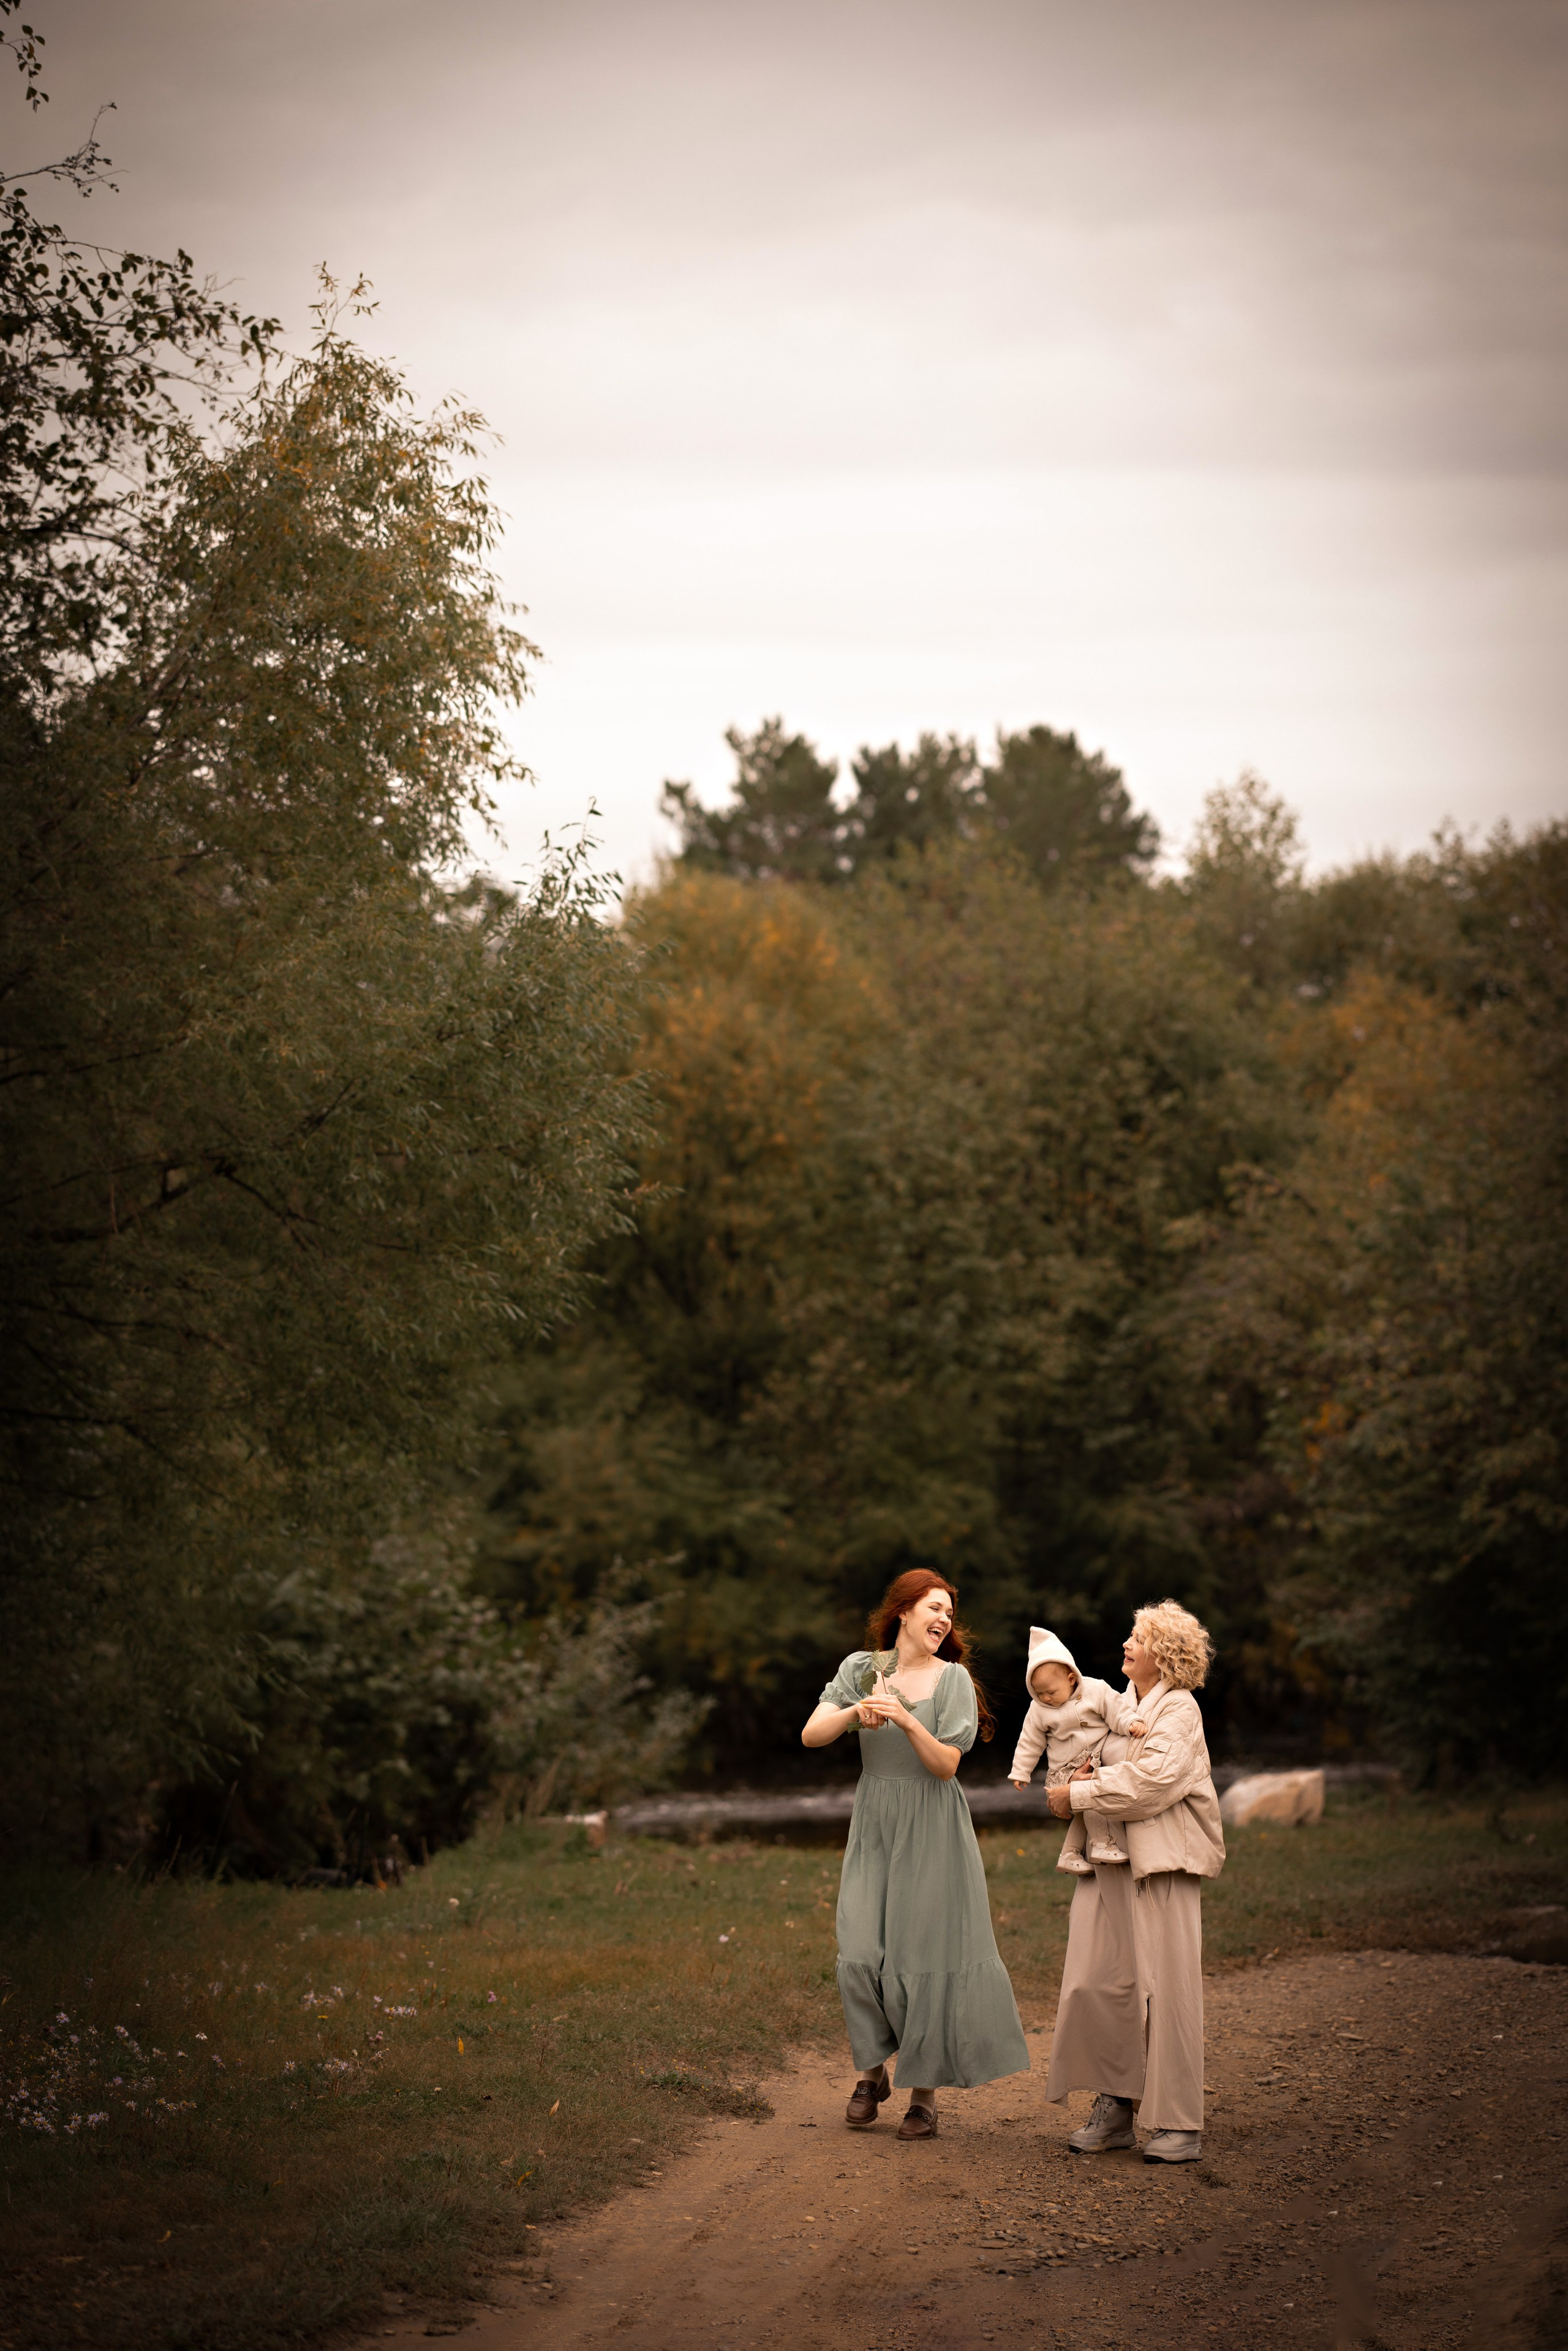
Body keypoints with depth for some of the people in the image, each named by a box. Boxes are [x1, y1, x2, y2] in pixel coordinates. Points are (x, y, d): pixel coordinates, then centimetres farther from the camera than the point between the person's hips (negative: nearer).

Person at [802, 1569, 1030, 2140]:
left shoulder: (952, 1678, -2)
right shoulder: (862, 1668, 5)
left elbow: (947, 1764, -9)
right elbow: (811, 1735, -2)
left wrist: (906, 1721, -23)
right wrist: (856, 1712, -19)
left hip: (930, 1831, -2)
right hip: (874, 1826, 2)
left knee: (925, 1954, -3)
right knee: (861, 1952, -5)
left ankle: (925, 2092, 5)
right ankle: (871, 2071, 16)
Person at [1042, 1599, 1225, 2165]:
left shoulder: (1178, 1710, -5)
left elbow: (1151, 1780, -19)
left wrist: (1077, 1795, -14)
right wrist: (1087, 1777, 1)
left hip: (1163, 1863, -7)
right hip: (1106, 1862, 7)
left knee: (1165, 1989, -5)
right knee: (1095, 1983, 0)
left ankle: (1179, 2124, 0)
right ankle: (1113, 2108, 10)